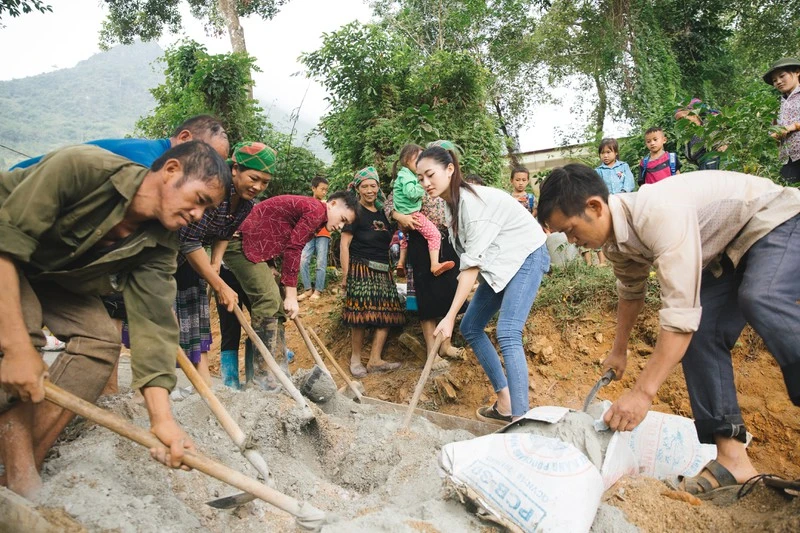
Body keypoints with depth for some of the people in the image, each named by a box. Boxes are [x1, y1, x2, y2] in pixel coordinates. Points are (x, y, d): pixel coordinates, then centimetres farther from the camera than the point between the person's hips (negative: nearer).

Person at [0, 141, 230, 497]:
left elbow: (154, 322, -24)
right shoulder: (82, 167, -35)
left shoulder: (159, 244, -17)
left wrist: (161, 418, -34)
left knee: (101, 340, -12)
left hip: (52, 275, 6)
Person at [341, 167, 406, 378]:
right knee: (361, 315, -7)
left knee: (387, 314, 0)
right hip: (361, 269, -7)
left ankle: (375, 360, 6)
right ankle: (356, 359, 9)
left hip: (382, 271, 7)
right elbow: (344, 244, -9)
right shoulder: (355, 212, -5)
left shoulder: (381, 212, 15)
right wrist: (345, 275, -14)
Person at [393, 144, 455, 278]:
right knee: (434, 234, -12)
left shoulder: (403, 174, 17)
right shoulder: (406, 176, -16)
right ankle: (435, 265, -16)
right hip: (412, 214, -11)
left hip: (404, 215, 11)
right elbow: (411, 192, -29)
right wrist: (422, 185, -19)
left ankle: (401, 263, 40)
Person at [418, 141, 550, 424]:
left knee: (507, 334, -22)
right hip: (500, 263, 9)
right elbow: (470, 259, 0)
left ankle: (520, 419, -20)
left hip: (526, 257, -9)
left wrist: (450, 316, -27)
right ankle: (505, 403, 15)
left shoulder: (472, 201, -26)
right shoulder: (451, 203, 0)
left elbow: (472, 263, -27)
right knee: (470, 327, 7)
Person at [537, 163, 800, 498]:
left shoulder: (658, 213, -37)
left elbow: (681, 310, -40)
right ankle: (732, 458, -4)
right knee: (698, 336, -6)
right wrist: (619, 351, 22)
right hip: (729, 252, 8)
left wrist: (643, 393, -37)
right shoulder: (617, 240, -8)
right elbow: (631, 292, 13)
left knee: (758, 301, -36)